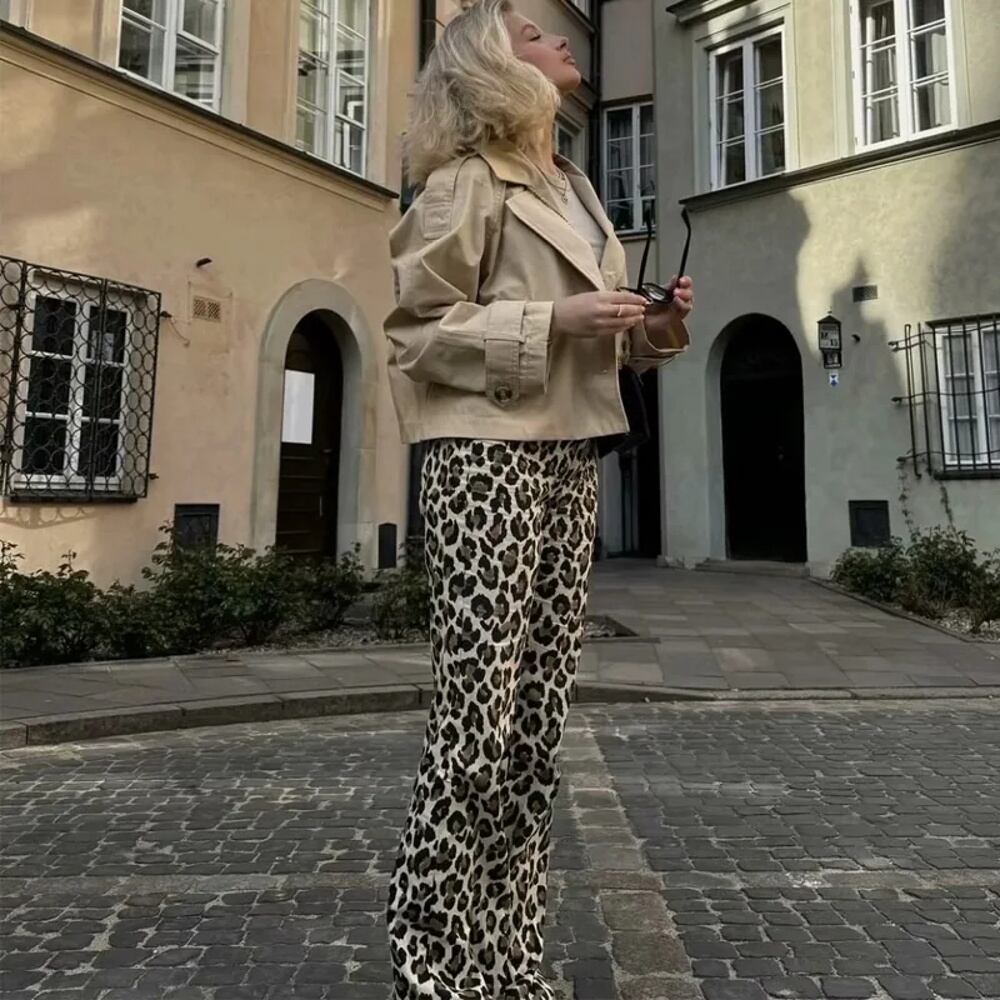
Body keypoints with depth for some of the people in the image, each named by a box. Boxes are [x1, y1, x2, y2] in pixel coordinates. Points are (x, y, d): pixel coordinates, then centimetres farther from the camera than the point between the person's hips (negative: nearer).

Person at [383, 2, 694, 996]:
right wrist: (552, 320, -14)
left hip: (569, 453, 8)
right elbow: (416, 326, -6)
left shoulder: (572, 186, 25)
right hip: (488, 453, -8)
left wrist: (645, 333, 10)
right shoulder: (467, 180, 1)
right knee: (479, 708, -7)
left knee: (540, 713, 6)